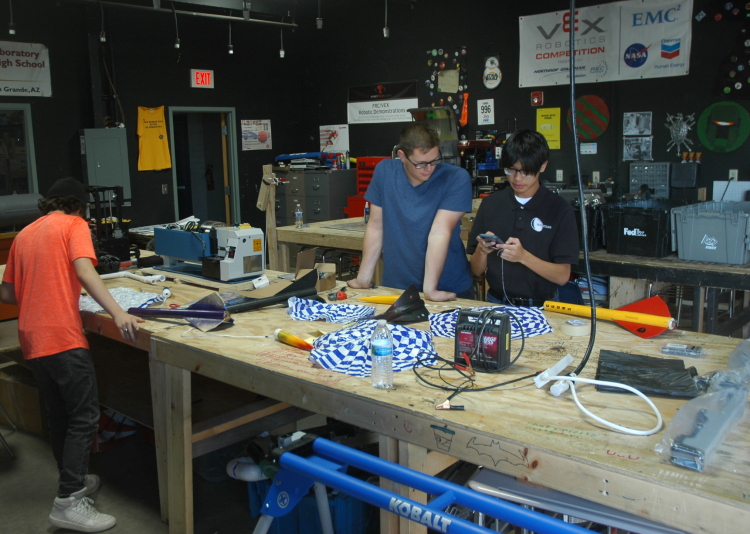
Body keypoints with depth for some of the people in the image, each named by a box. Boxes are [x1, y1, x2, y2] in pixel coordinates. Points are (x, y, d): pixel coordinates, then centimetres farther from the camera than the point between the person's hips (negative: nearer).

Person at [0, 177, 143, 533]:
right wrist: (118, 313, -26)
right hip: (63, 337, -7)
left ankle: (73, 481, 30)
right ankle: (69, 503, -5)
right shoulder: (74, 224, 0)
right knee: (85, 417, -3)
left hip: (32, 340, 7)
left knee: (59, 415, 18)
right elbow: (84, 271, -18)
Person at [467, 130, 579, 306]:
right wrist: (482, 251, -12)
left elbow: (562, 276, -5)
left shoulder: (559, 209, -2)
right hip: (497, 303, 2)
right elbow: (477, 270, 8)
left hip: (541, 307, -2)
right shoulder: (490, 204, 5)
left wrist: (523, 256, -19)